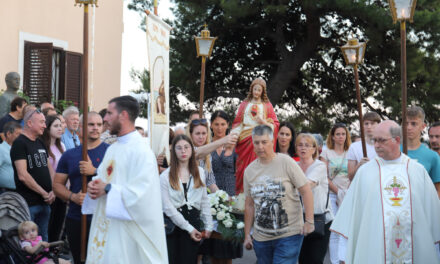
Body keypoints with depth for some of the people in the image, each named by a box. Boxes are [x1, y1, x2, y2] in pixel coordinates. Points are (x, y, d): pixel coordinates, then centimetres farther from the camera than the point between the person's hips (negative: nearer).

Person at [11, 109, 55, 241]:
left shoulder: (40, 143, 14)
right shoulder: (20, 143, -11)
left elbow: (49, 168, 18)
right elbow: (23, 176, -19)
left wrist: (53, 191, 1)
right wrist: (44, 193, -13)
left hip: (45, 202, 8)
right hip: (28, 204, -8)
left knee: (43, 240, 15)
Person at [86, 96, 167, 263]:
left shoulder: (141, 150, -14)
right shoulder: (113, 148, 15)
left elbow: (142, 191, -22)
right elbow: (101, 177, 22)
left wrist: (108, 189, -16)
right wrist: (94, 185, -1)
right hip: (105, 226, 8)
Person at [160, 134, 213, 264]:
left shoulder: (199, 172, 9)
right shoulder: (165, 176, -6)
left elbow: (204, 201, 12)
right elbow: (168, 207, -10)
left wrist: (208, 226, 6)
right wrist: (189, 228, -11)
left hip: (193, 221, 3)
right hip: (173, 223, -3)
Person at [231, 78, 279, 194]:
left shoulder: (267, 105, 14)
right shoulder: (244, 104, 18)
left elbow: (275, 124, 8)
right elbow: (237, 122, 14)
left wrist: (264, 122, -10)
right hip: (245, 139, 2)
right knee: (244, 166, -5)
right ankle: (242, 192, -2)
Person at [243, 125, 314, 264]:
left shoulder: (286, 162, -6)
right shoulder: (249, 170, 8)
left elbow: (306, 191, -6)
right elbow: (249, 205, 13)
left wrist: (309, 221, -12)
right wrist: (247, 235, 12)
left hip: (289, 235, -5)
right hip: (261, 238, 5)